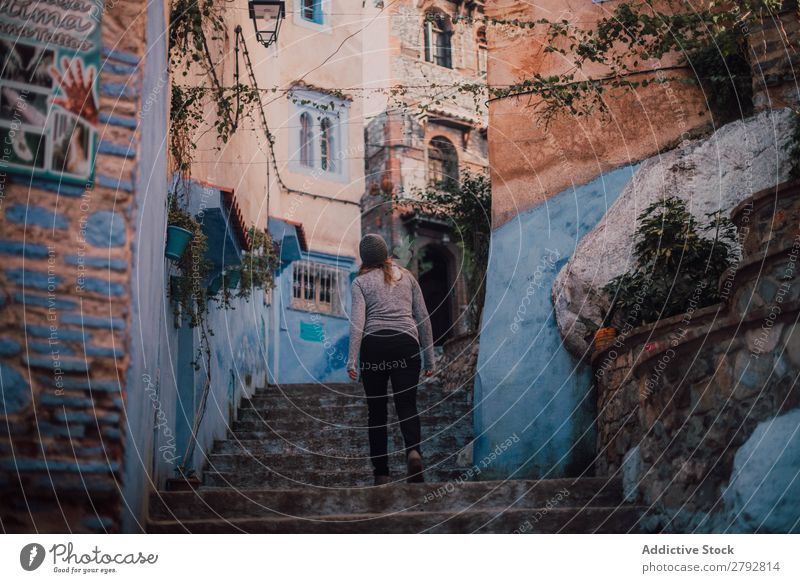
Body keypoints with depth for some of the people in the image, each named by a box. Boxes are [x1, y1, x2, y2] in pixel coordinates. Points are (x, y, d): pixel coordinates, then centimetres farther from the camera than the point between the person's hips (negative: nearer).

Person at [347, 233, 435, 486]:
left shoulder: (360, 281, 9)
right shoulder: (407, 276, 17)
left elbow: (357, 320, -5)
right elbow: (423, 318, 14)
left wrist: (352, 360, -9)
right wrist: (429, 358, 16)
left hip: (374, 344, -1)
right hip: (406, 343, 1)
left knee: (377, 410, 7)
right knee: (407, 405, -4)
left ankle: (381, 472, 7)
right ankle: (413, 451, -32)